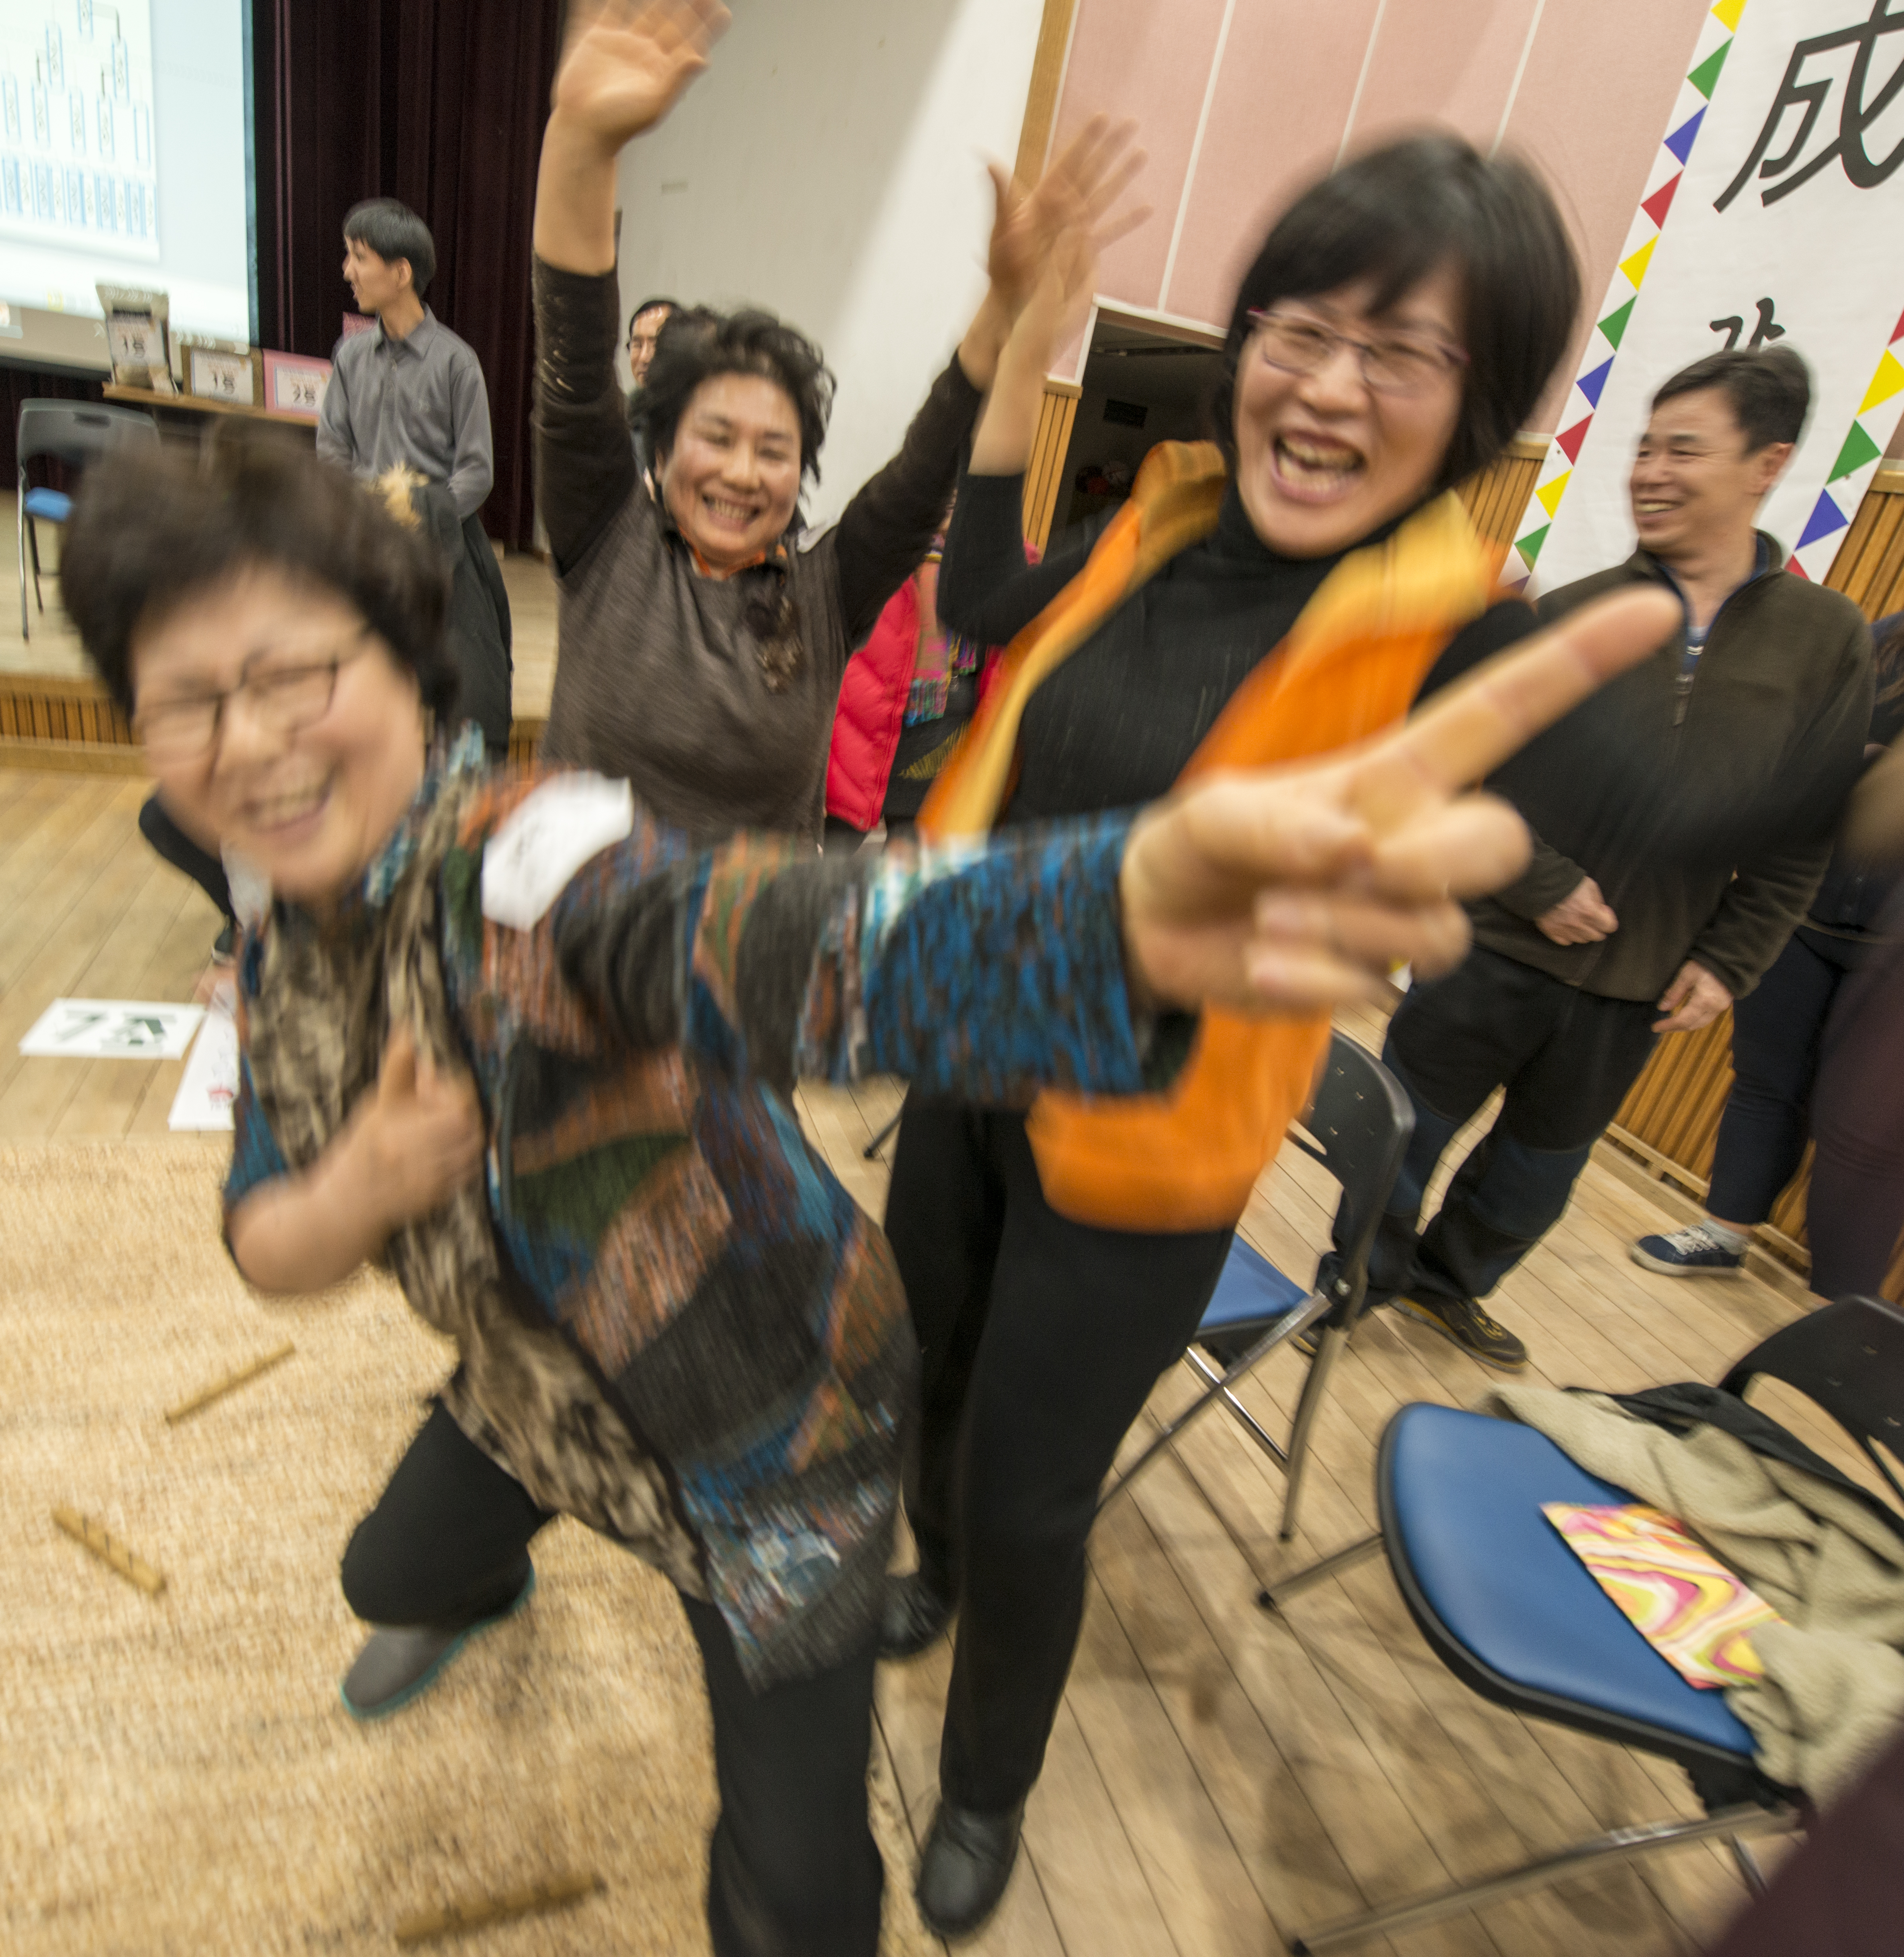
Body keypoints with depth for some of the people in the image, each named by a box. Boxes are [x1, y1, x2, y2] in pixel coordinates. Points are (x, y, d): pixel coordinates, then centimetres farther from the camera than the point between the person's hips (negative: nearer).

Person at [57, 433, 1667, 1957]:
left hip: (768, 1423, -7)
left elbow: (805, 942, -56)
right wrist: (362, 1192, -27)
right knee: (390, 1571, 35)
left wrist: (1133, 904, -77)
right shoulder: (286, 948, -6)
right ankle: (485, 1594, 73)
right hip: (537, 1390, 8)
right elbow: (265, 1237, -1)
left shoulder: (530, 860, -34)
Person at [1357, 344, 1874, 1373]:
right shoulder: (1571, 614, -7)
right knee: (1406, 1131, 7)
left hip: (1636, 988, 3)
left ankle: (1446, 1282, 45)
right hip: (1494, 946, -2)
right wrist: (1542, 884, -16)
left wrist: (1729, 961, -3)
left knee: (1539, 1170, 20)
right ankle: (1359, 1284, 33)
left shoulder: (1828, 638, -1)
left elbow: (1805, 835, 3)